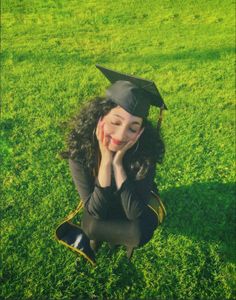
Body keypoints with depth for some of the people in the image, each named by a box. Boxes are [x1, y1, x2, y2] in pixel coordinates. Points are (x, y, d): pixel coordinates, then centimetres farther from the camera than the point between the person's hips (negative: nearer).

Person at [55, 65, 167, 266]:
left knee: (142, 232, -31)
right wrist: (106, 160, -39)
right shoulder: (80, 149, -29)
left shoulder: (145, 151, -31)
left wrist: (118, 162, -40)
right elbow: (95, 210, -28)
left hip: (137, 206, 0)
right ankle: (95, 238, 4)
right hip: (100, 208, 0)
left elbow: (134, 213, -32)